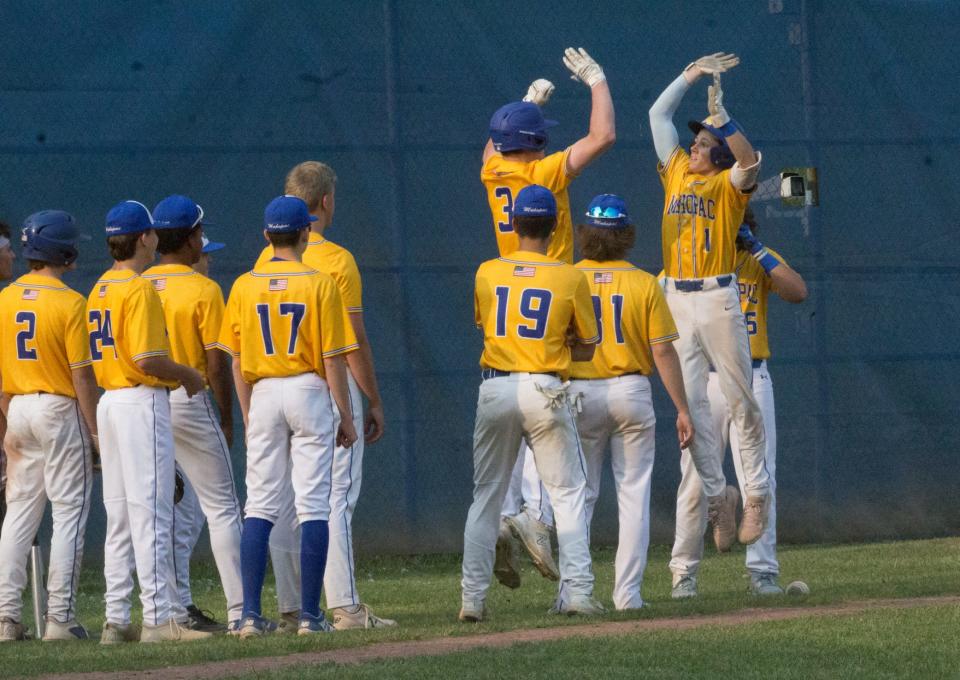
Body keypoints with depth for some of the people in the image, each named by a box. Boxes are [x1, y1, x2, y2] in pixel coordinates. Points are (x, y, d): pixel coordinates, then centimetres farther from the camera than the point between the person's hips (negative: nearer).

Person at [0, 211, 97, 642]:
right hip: (60, 411, -6)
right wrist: (96, 429, -8)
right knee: (69, 512, 0)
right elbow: (82, 375, -14)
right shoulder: (68, 302, -12)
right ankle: (60, 617, -4)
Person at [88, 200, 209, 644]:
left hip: (109, 402, 9)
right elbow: (146, 360, -20)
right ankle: (158, 619, -11)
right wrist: (187, 375, -4)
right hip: (142, 402, -9)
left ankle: (116, 620, 10)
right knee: (151, 512, -9)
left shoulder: (100, 290, 14)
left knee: (119, 517, 10)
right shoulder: (138, 290, -14)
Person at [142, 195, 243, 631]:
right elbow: (217, 361, -10)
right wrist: (226, 417, 0)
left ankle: (176, 608, 9)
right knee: (221, 508, -1)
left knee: (172, 511, 11)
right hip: (190, 403, -6)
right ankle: (239, 608, -6)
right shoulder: (203, 290, -9)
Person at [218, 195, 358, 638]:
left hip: (263, 394, 3)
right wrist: (345, 416, 1)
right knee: (312, 506, 0)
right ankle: (310, 615, -2)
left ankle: (251, 613, -2)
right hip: (309, 393, -3)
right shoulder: (320, 284, -6)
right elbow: (332, 358, -7)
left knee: (260, 507, 5)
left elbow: (238, 361, 6)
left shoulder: (245, 286, 3)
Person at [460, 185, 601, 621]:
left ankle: (472, 597, 6)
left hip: (495, 388, 2)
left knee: (486, 497, 10)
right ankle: (577, 592, -3)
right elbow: (586, 347, 5)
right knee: (569, 493, 6)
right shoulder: (570, 278, -3)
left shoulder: (487, 273, 3)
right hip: (545, 391, -2)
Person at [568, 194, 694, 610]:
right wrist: (681, 409, -1)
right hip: (631, 393, 0)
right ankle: (627, 592, 2)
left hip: (578, 394, 0)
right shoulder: (644, 284, -3)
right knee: (633, 494, 6)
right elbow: (663, 350, -5)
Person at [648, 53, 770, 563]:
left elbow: (750, 162, -22)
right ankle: (717, 493, 4)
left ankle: (756, 492, 6)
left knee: (740, 398, 0)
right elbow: (658, 113, 20)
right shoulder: (676, 173, 15)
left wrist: (720, 115, -24)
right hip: (675, 300, 5)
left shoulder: (729, 184, 1)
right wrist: (693, 73, 17)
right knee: (689, 402, 0)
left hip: (717, 296, -5)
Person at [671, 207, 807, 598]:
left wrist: (757, 250, -12)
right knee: (695, 481, 0)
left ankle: (762, 571, 3)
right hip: (703, 379, -1)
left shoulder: (760, 261, 7)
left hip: (753, 379, 1)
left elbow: (798, 292, -9)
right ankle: (685, 572, 10)